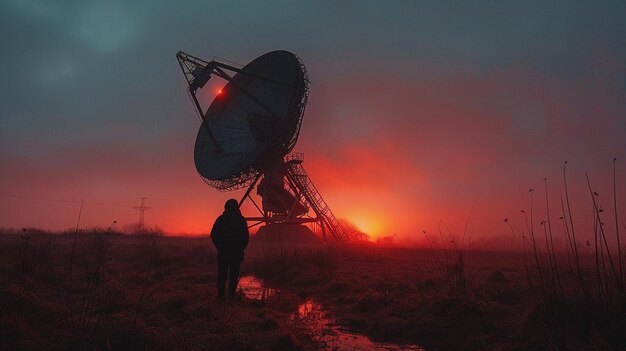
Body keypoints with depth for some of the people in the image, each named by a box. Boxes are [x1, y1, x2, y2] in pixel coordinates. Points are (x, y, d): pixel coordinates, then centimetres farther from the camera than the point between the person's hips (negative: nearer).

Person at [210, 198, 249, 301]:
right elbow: (246, 236, -1)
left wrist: (219, 247, 11)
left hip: (223, 251, 1)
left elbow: (213, 234, 1)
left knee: (222, 273, 9)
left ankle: (220, 294, 8)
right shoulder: (241, 220, -1)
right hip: (237, 252, -1)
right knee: (234, 274, 5)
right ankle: (231, 294, 3)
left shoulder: (220, 219, 1)